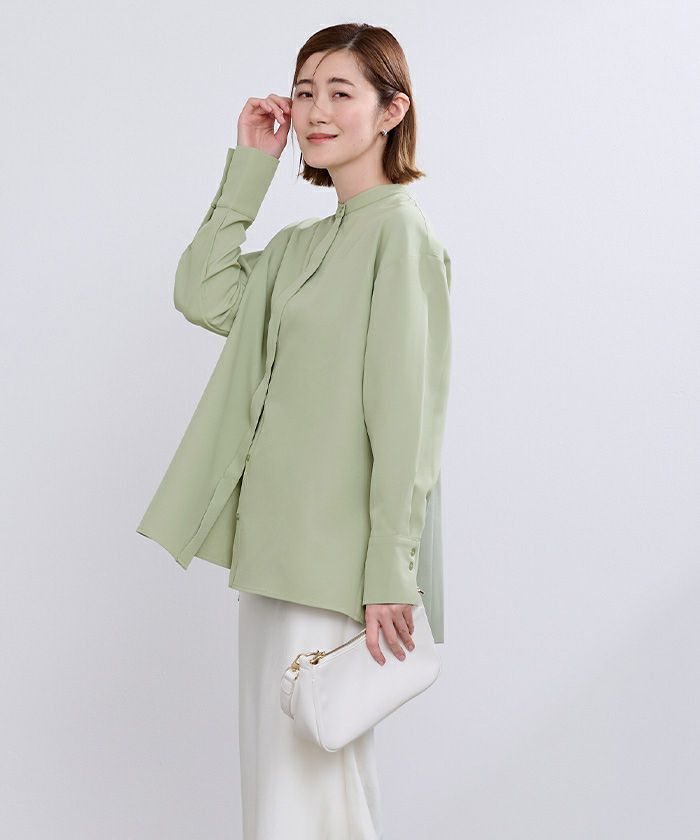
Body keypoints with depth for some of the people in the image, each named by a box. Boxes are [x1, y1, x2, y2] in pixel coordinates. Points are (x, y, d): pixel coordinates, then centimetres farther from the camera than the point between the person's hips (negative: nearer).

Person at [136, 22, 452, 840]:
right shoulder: (302, 241, 16)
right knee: (270, 766, 16)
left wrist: (391, 577, -19)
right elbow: (202, 295, 4)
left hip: (339, 560, -9)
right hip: (274, 548, 9)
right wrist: (249, 168, 6)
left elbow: (406, 414, -16)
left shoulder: (401, 232, -11)